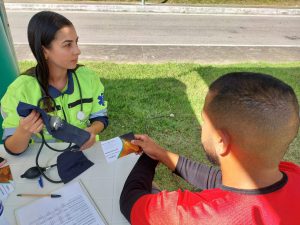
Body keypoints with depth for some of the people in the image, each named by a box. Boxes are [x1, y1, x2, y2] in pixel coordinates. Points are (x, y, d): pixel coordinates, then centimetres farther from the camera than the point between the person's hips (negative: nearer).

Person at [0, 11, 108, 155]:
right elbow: (13, 149, -10)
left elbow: (100, 118, 1)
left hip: (85, 152, 1)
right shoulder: (20, 89, -16)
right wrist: (23, 133, -30)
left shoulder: (88, 77, -10)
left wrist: (92, 130, -19)